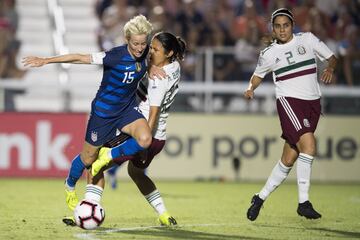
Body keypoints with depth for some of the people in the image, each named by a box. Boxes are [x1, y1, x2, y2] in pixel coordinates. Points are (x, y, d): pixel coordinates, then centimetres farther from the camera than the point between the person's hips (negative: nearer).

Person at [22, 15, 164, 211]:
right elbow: (79, 58, -24)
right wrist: (45, 61, -24)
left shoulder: (144, 53, -12)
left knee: (145, 139, -25)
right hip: (103, 111, -4)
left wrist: (151, 67, -4)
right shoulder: (115, 56, -29)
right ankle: (70, 185, 43)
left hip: (128, 108, 4)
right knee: (89, 157, 11)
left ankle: (110, 156, 2)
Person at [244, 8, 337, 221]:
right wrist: (250, 88, -1)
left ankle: (261, 198, 21)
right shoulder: (269, 54, 4)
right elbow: (258, 75, 19)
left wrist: (330, 69, -10)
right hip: (289, 101, -3)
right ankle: (304, 202, -22)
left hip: (312, 102, 3)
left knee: (289, 159, 4)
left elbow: (331, 57, 12)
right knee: (308, 144, -27)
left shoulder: (307, 39, 6)